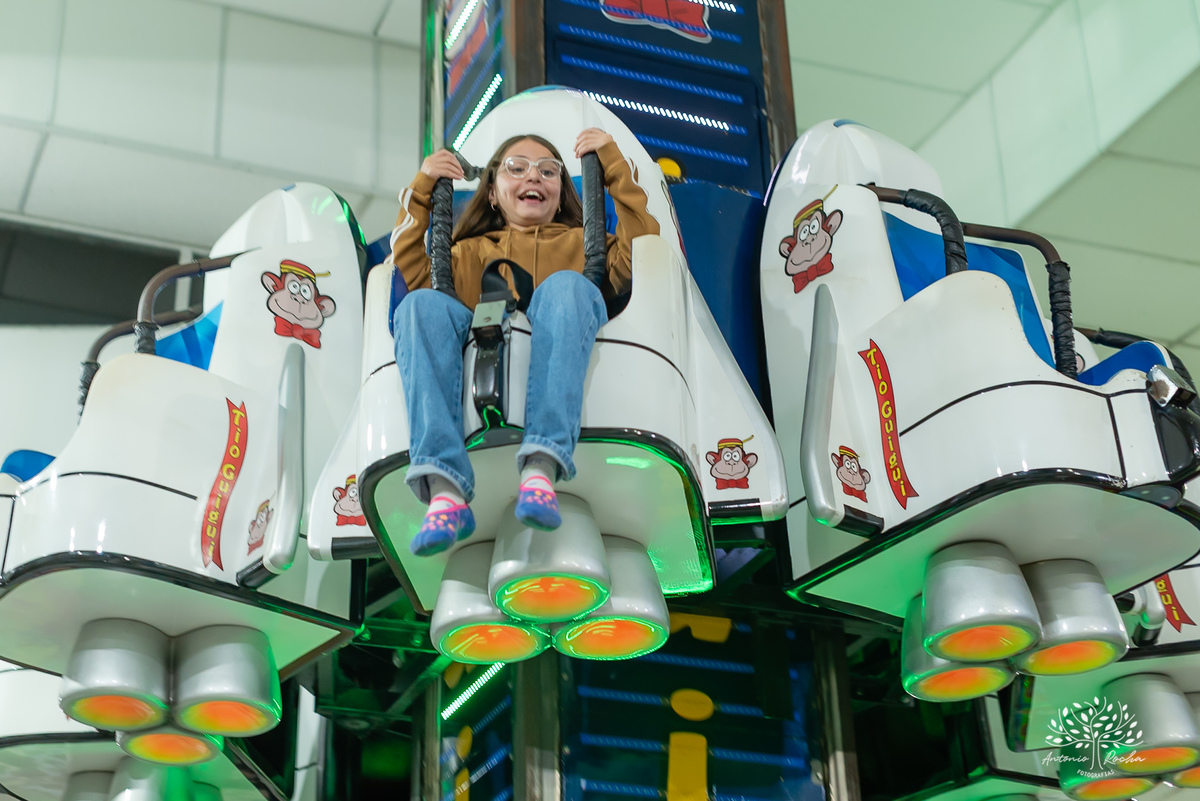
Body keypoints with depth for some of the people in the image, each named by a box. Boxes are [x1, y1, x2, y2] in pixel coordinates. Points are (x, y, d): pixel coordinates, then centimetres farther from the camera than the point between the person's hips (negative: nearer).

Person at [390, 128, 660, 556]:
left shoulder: (582, 242, 36)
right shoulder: (470, 252, 38)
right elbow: (411, 272, 18)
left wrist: (613, 164, 14)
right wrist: (421, 189, 15)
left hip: (569, 363, -1)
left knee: (564, 285, -32)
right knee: (423, 303, -28)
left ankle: (541, 468, -49)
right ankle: (446, 490, -45)